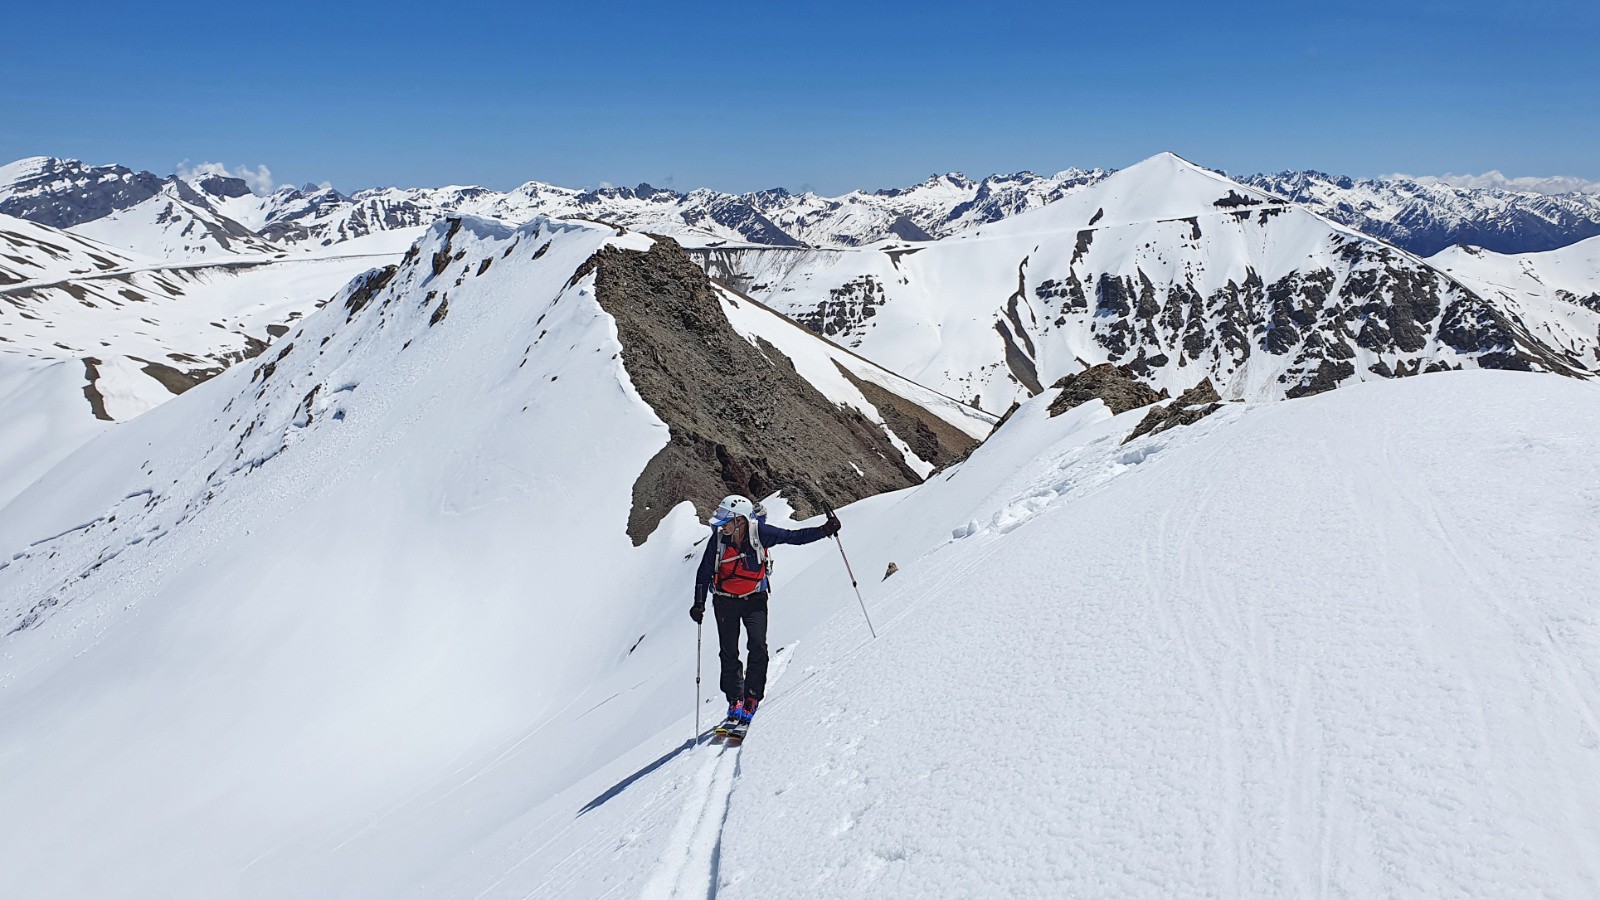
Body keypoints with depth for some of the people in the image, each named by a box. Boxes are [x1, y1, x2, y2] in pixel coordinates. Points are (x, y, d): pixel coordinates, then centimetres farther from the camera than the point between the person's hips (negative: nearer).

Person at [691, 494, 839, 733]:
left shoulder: (759, 533, -18)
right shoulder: (718, 539, -14)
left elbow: (795, 536, -9)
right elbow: (704, 573, -3)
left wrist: (824, 530, -18)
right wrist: (699, 603, -7)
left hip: (754, 599, -1)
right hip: (726, 602, 1)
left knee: (758, 648, -12)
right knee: (729, 653, 1)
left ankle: (751, 701, -3)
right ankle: (735, 702, 13)